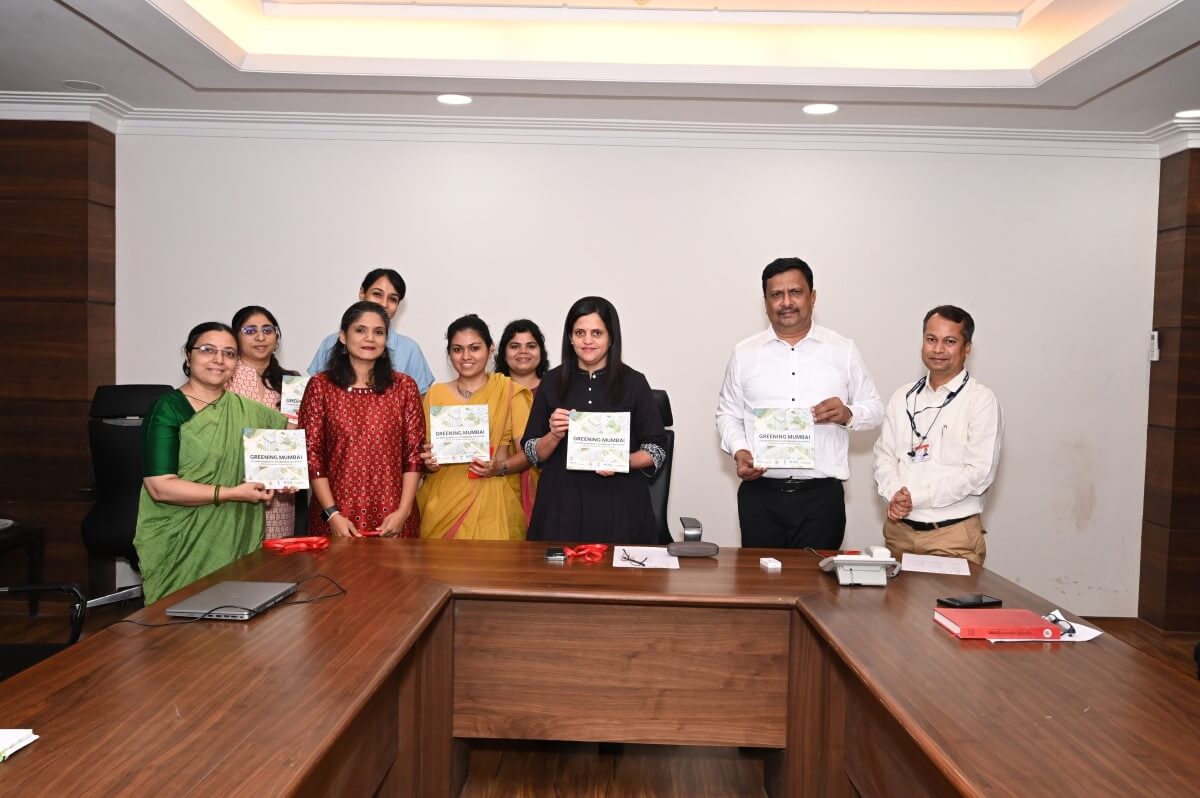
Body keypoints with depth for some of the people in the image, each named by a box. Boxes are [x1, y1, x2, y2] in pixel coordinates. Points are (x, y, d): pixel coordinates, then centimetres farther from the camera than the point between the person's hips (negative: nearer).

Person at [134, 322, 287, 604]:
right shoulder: (167, 409, -7)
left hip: (237, 546, 5)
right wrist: (232, 493, -18)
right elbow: (160, 487, -15)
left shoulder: (245, 409, 8)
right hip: (179, 547, -4)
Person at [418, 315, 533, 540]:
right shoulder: (435, 394, 9)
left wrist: (501, 468, -18)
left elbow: (528, 453, -1)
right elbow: (424, 452, 14)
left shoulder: (510, 392, 0)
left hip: (492, 502, -2)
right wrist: (428, 462, -6)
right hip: (443, 501, 2)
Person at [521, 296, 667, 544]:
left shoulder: (633, 382, -1)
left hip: (619, 504, -1)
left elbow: (656, 449, 1)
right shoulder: (552, 382, 4)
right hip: (562, 504, 1)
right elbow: (533, 453, 7)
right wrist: (554, 436, -13)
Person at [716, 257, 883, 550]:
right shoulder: (744, 353, 8)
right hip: (759, 493, 1)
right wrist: (738, 451, -6)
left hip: (821, 494, 0)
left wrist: (847, 414, -12)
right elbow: (728, 413, 12)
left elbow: (874, 409, 10)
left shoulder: (844, 351, 6)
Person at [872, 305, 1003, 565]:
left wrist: (915, 497, -16)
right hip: (898, 528, 4)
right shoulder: (902, 397, 9)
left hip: (953, 534, -4)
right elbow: (884, 455, 7)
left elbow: (979, 473, -13)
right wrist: (894, 495, -12)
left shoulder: (981, 400, -6)